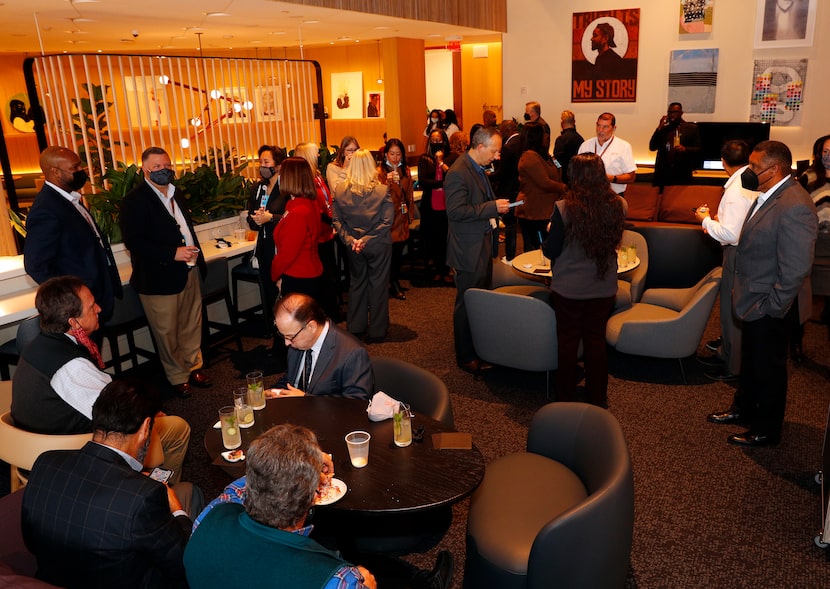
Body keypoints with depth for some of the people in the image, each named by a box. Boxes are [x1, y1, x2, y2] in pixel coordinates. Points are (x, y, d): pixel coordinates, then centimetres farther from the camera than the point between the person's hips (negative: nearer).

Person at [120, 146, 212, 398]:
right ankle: (178, 377, 23)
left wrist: (197, 256, 11)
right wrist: (172, 253, -23)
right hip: (159, 278, -7)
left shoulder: (176, 193, 12)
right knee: (167, 333, 7)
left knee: (192, 325, 16)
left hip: (188, 272, 7)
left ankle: (193, 367, 33)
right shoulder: (135, 200, -13)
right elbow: (133, 241, -20)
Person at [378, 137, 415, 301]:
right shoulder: (380, 172, -7)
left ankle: (396, 282, 24)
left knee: (399, 251, 10)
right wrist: (387, 182, -31)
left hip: (402, 218, 5)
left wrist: (411, 215, 14)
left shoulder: (405, 171, 10)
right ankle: (393, 286, 11)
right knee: (391, 252, -2)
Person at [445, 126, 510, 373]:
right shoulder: (458, 173, -19)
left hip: (483, 245, 10)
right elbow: (455, 211, -26)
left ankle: (479, 348, 31)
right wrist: (493, 207, -23)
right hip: (469, 250, -10)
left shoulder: (478, 169, 12)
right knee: (467, 304, 1)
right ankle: (465, 357, 14)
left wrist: (497, 205, 9)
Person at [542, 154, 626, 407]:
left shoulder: (564, 208, -20)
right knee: (596, 340, 17)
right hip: (604, 288, 3)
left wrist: (548, 237, 8)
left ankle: (565, 398, 28)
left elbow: (551, 251, -12)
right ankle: (597, 398, 31)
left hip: (568, 289, -3)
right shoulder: (619, 206, -9)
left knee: (568, 342, 13)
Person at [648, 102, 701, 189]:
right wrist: (659, 128, -3)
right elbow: (652, 147, 5)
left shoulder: (692, 128, 7)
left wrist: (685, 149, -17)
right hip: (662, 174, 2)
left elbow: (698, 150, 3)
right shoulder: (663, 129, 14)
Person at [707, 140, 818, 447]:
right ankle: (743, 408, 46)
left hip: (769, 306, -9)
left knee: (768, 367, 10)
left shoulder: (794, 207, -27)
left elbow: (796, 269, -27)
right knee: (750, 361, 26)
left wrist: (772, 307, -21)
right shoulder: (768, 195, 2)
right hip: (753, 299, 9)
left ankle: (766, 430, 30)